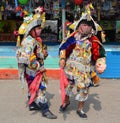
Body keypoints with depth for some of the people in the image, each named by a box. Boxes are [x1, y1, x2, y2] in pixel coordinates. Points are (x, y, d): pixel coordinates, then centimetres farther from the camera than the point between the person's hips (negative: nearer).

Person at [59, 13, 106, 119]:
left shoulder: (94, 41, -6)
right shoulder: (74, 37, -4)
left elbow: (100, 55, -3)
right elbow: (63, 47, 6)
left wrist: (100, 65, -19)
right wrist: (62, 58, -3)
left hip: (84, 70, -1)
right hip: (70, 67, 1)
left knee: (83, 89, 6)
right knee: (67, 85, 13)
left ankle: (80, 109, 28)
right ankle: (66, 101, 43)